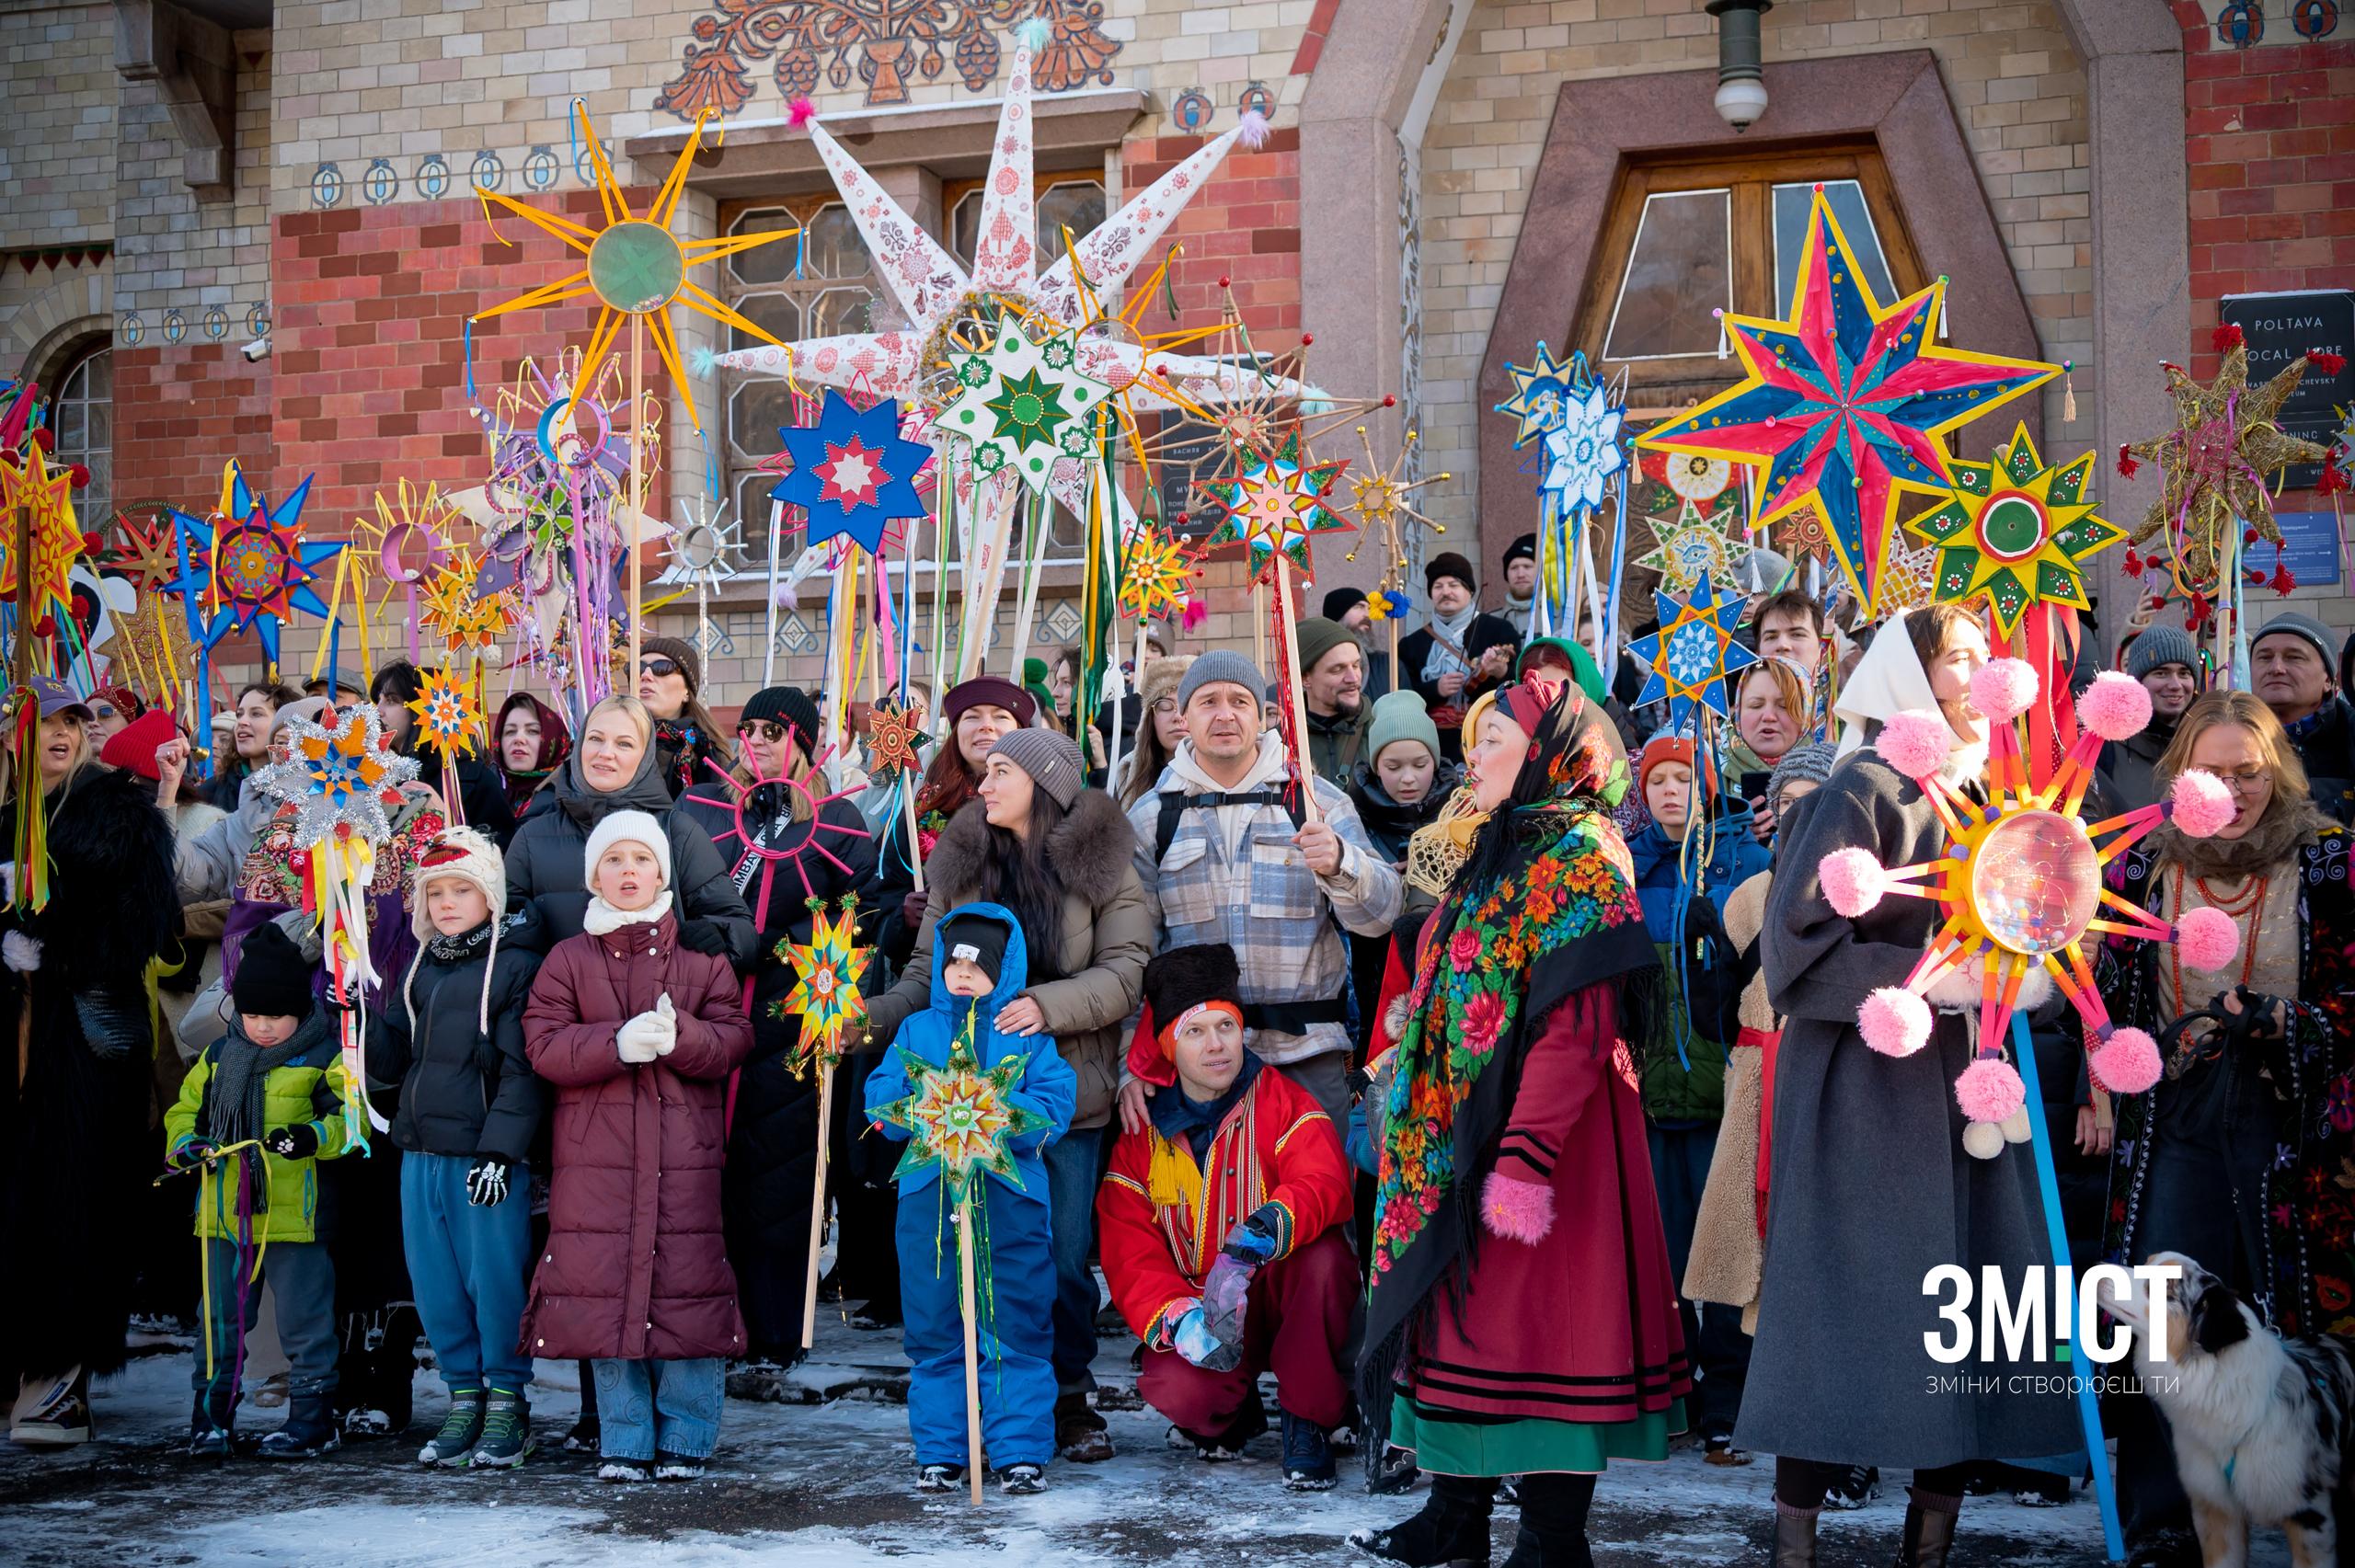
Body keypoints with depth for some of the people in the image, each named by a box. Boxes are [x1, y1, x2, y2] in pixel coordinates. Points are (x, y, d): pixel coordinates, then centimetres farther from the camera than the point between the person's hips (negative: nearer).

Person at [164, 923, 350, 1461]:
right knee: (220, 1319, 12)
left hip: (295, 1212, -5)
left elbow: (351, 1119, -8)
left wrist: (315, 1137, -25)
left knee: (304, 1320, 1)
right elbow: (185, 1110, 19)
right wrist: (185, 1144, -1)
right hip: (224, 1214, 5)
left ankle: (312, 1419, 10)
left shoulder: (322, 1060, -4)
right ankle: (211, 1414, 22)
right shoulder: (217, 1057, 11)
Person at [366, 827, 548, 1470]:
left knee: (494, 1277, -2)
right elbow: (390, 1064, 16)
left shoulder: (515, 965, -5)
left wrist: (499, 1150, -17)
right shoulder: (420, 968, 16)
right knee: (435, 1281, 9)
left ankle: (507, 1401, 11)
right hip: (421, 1151, 7)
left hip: (487, 1153, -6)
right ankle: (464, 1397, 21)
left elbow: (522, 1069, -11)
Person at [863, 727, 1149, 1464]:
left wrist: (1047, 1005, -24)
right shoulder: (962, 863, 9)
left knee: (1064, 1257, 3)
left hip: (1067, 1092, -2)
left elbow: (1124, 974, -9)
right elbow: (928, 974, 8)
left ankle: (1068, 1397, 19)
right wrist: (868, 1017, -8)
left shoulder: (1105, 865, -1)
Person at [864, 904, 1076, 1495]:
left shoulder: (1029, 1035, 6)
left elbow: (1053, 1112, -6)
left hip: (1010, 1198, -2)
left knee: (1016, 1330, 1)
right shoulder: (915, 1030, 13)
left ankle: (1020, 1451, 9)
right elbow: (882, 1106, 5)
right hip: (928, 1197, 2)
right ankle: (939, 1451, 17)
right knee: (934, 1331, 6)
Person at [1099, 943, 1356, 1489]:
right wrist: (1176, 1318, -25)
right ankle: (1231, 1414, 9)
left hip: (1282, 1291, -1)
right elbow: (1130, 1253, -4)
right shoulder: (1142, 1137, 3)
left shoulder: (1282, 1102, -4)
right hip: (1198, 1304, 1)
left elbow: (1324, 1182, -23)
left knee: (1325, 1256, -35)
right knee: (1174, 1390, -31)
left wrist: (1278, 1222, -46)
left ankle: (1306, 1420, -14)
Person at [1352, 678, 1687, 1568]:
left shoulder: (1578, 857, -13)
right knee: (1462, 1311, 12)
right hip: (1459, 1133, 9)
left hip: (1543, 1130, -9)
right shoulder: (1496, 856, 16)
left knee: (1536, 1320, -4)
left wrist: (1526, 1157, -26)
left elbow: (1576, 1026, -21)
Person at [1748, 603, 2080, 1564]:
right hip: (1866, 1091, -6)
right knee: (1846, 1315, -4)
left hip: (1968, 1087, 7)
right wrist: (1930, 979, -20)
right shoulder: (1866, 791, -7)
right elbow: (1802, 944, -13)